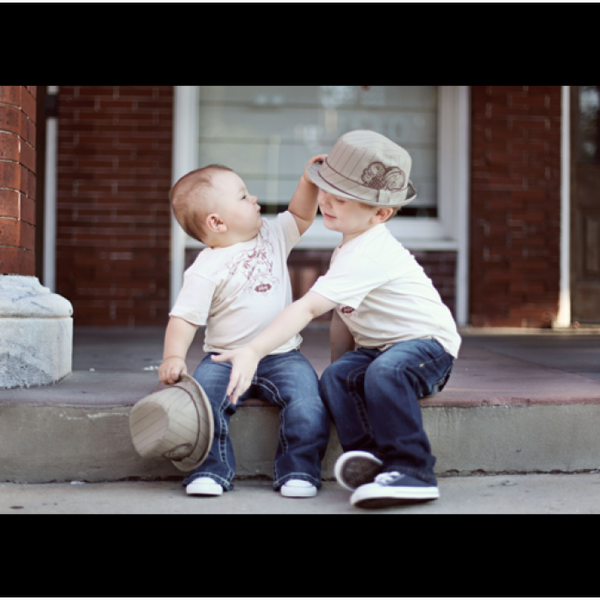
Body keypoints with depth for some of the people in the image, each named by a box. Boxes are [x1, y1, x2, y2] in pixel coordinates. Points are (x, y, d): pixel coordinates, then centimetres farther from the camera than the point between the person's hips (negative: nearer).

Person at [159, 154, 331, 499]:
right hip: (227, 359, -3)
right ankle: (211, 470, -12)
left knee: (307, 402, -21)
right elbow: (184, 317, -12)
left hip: (282, 356, 3)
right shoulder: (207, 270, -8)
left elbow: (300, 218, 25)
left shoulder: (271, 236, 9)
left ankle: (299, 470, -7)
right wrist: (174, 357, -27)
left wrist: (309, 182, 10)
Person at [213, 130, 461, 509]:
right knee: (336, 377, -19)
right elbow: (343, 316, 15)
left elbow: (308, 308, -36)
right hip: (375, 346, 9)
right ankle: (369, 457, -24)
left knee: (385, 372, -38)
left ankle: (411, 472, -33)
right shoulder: (352, 247, 7)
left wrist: (253, 352, -40)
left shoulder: (366, 257, -27)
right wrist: (341, 363, 4)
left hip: (427, 342, -9)